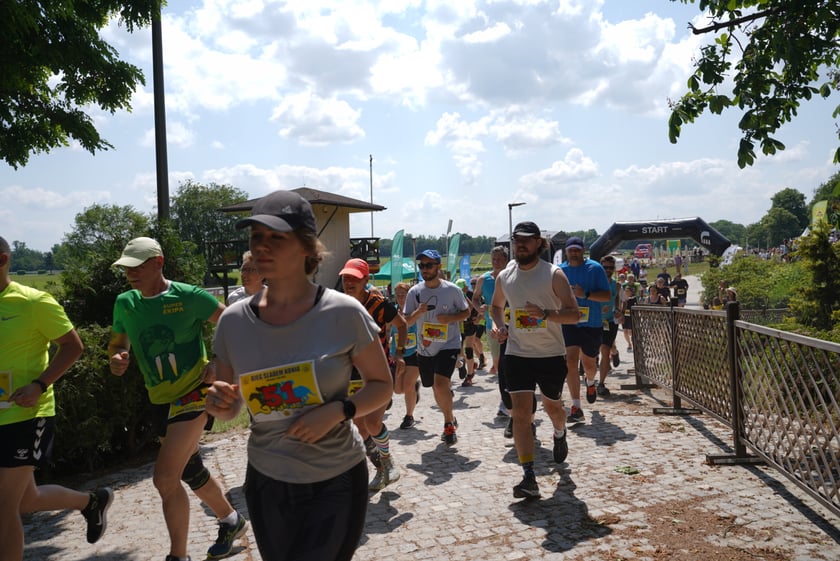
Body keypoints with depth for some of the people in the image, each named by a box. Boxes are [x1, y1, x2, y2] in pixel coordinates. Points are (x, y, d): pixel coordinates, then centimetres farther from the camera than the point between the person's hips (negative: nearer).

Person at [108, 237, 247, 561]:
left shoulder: (189, 297, -15)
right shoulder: (125, 303, 2)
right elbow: (117, 344, 15)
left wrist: (218, 365, -16)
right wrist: (115, 360, -7)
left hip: (194, 392, -7)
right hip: (161, 400, 7)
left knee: (165, 479, -14)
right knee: (190, 471, 19)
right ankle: (231, 521, 42)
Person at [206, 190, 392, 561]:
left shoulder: (343, 313, -15)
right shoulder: (233, 321, -6)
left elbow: (382, 385, -4)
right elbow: (231, 407, 7)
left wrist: (337, 411, -21)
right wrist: (220, 404, -15)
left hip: (336, 482, -3)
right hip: (266, 483, 4)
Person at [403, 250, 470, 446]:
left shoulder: (452, 290, -8)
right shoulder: (414, 292, -1)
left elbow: (466, 312, 2)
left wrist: (450, 318, -17)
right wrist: (418, 312, -18)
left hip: (449, 345, -4)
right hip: (425, 349, 4)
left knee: (440, 384, -22)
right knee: (436, 388, 16)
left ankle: (449, 422, 2)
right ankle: (450, 419, 42)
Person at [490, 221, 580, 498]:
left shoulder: (553, 274, -10)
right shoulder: (504, 277, 2)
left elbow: (574, 314, -13)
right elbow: (496, 305, 21)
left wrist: (545, 314, -30)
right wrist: (498, 324, 0)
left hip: (551, 354, -2)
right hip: (517, 353, 2)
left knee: (552, 406, 18)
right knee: (520, 412, -9)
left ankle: (560, 434, 54)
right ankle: (529, 478, -6)